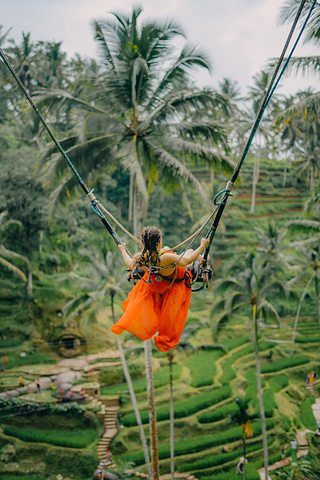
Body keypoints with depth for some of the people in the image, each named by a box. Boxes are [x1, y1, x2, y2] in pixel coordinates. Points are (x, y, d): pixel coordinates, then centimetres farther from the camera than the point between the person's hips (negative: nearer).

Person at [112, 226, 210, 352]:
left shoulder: (139, 258, -31)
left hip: (153, 283, 4)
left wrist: (123, 251, 10)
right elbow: (187, 261, -40)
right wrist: (202, 246, -31)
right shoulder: (166, 258, -47)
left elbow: (130, 265, -7)